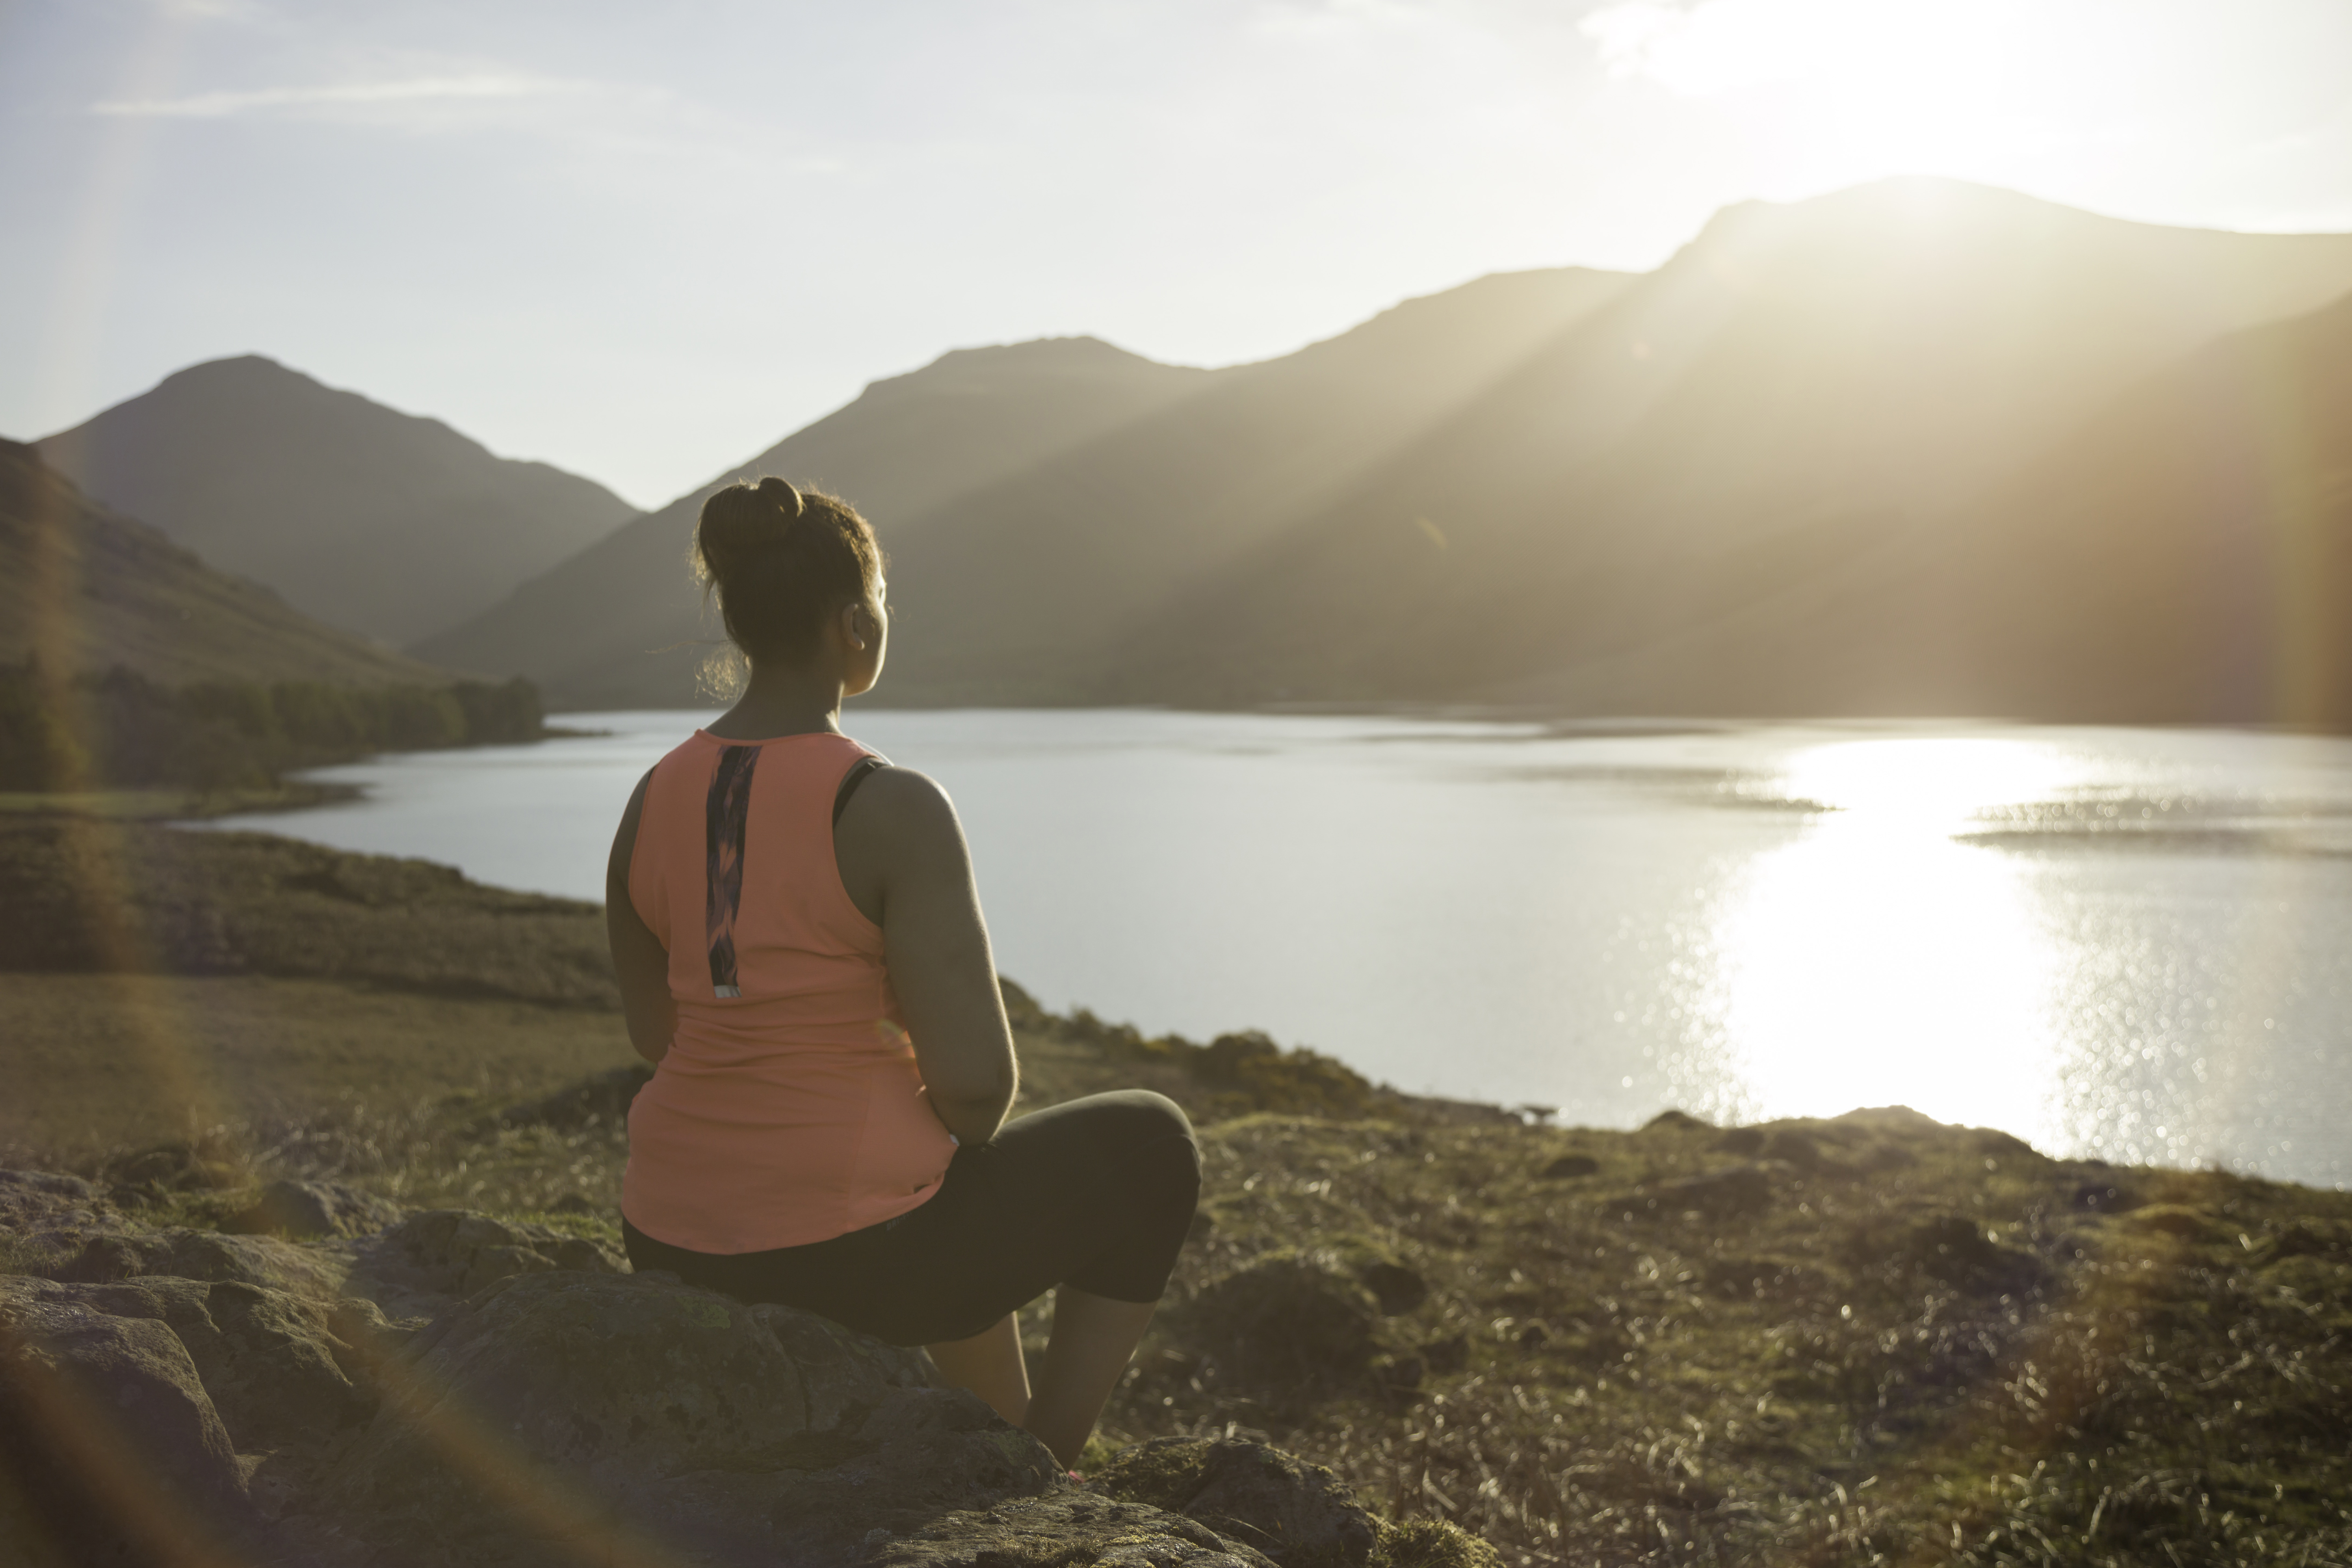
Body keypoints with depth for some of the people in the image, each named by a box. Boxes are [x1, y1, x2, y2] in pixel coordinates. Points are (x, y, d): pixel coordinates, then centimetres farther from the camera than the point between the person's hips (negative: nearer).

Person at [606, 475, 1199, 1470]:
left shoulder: (653, 802, 1)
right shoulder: (898, 810, -21)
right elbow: (976, 1078, -22)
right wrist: (955, 1133, 2)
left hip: (687, 1249, 7)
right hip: (851, 1250, -7)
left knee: (952, 1212, 40)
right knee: (1144, 1146, 20)